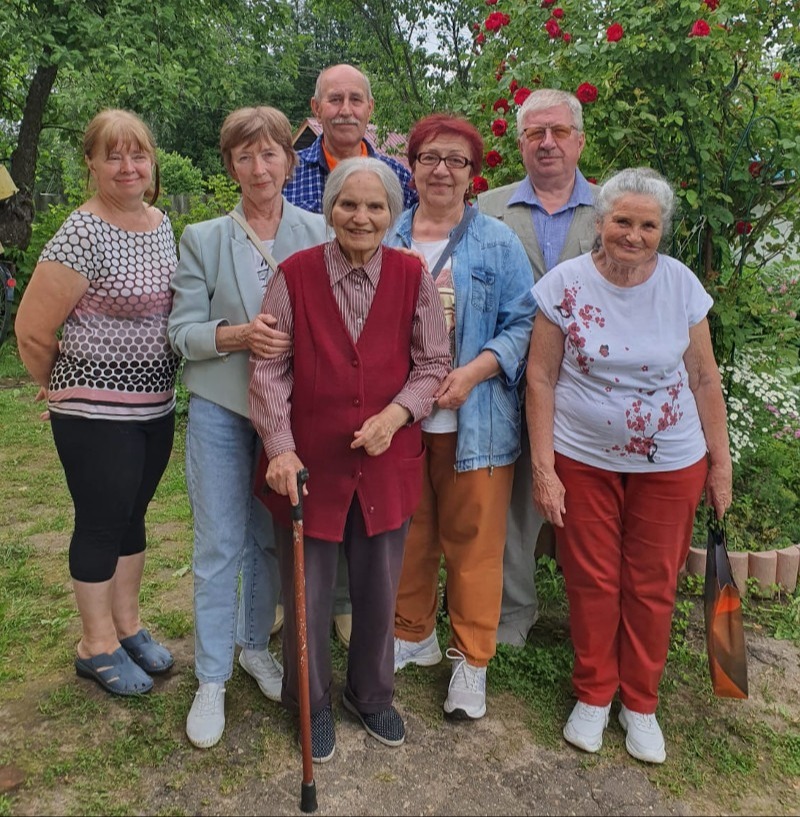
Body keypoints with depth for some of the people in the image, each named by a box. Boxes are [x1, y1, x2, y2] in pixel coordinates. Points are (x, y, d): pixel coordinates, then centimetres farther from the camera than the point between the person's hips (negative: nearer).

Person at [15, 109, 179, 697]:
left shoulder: (162, 223, 6)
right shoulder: (82, 235, -17)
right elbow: (32, 330, -13)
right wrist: (67, 389, 1)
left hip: (156, 405, 7)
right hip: (97, 413, -7)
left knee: (133, 515, 18)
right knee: (102, 523, 6)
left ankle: (127, 624, 35)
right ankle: (98, 645, 26)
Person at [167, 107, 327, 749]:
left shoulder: (318, 233, 1)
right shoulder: (203, 239, 1)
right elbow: (182, 330, -3)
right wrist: (238, 335, -19)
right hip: (221, 407, -1)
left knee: (273, 537, 13)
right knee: (220, 544, 3)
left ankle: (256, 644, 36)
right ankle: (212, 679, 19)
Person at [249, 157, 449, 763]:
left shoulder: (412, 276, -2)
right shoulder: (294, 275, -6)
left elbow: (433, 364, 2)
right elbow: (268, 369, -5)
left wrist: (396, 413, -15)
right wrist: (280, 448, -14)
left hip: (388, 462, 2)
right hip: (309, 462, -1)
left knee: (379, 589, 17)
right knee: (307, 593, 13)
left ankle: (373, 695, 44)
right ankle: (312, 704, 39)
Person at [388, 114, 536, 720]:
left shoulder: (498, 244, 1)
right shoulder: (386, 241, 9)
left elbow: (523, 324, -4)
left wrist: (473, 372, -18)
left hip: (474, 420, -2)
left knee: (472, 539, 6)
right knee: (407, 535, 14)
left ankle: (472, 658, 24)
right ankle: (414, 636, 35)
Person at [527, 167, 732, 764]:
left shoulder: (682, 285, -5)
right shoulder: (565, 285, -9)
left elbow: (705, 378, 3)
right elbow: (541, 378, -7)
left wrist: (721, 462, 4)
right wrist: (543, 468, -9)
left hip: (671, 465, 1)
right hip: (583, 460, -1)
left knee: (652, 587, 12)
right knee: (592, 582, 11)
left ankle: (640, 703, 33)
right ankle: (593, 695, 34)